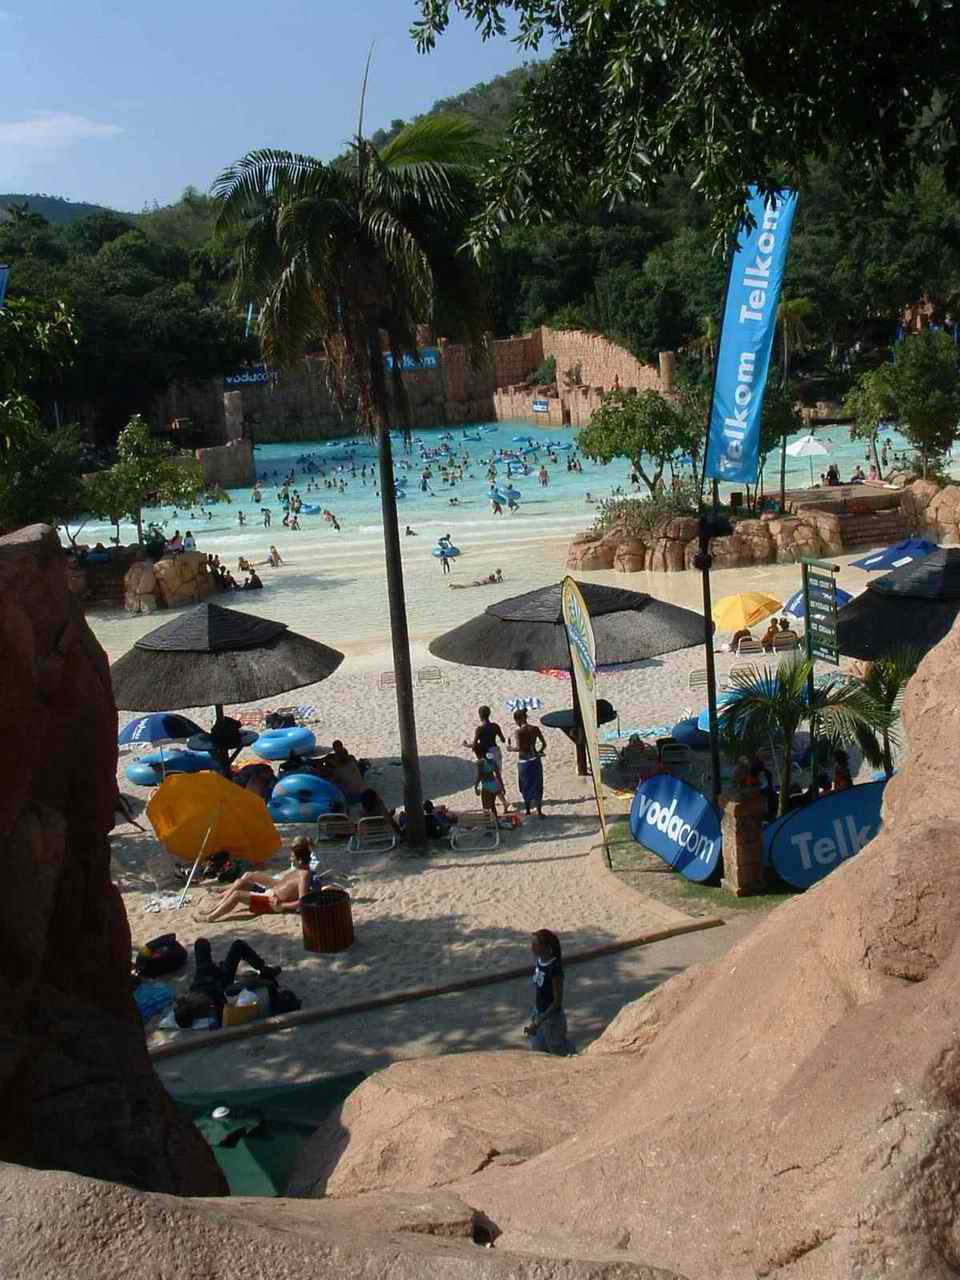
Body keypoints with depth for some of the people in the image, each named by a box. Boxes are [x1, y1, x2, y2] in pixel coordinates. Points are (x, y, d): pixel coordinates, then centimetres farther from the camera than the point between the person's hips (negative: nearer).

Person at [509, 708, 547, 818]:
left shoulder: (518, 732, -13)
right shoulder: (535, 729, -1)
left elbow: (518, 748, -20)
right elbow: (544, 743, 2)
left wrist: (510, 748, -1)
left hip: (524, 761, -3)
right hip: (535, 760, 3)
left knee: (526, 787, 13)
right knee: (537, 786, 12)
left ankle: (528, 810, 21)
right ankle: (539, 811, 11)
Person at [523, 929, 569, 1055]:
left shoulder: (555, 969, -26)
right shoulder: (540, 962, -2)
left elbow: (557, 1002, -23)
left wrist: (537, 1022, -23)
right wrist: (534, 1017, 13)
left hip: (552, 1018, -8)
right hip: (539, 1015, 8)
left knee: (559, 1054, 11)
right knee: (538, 1053, 18)